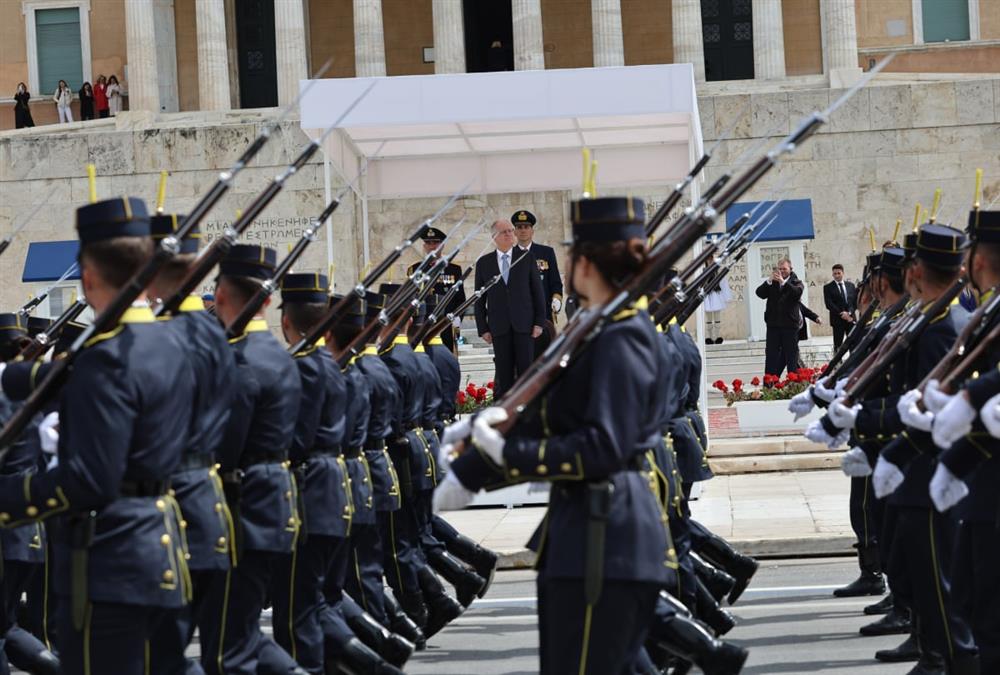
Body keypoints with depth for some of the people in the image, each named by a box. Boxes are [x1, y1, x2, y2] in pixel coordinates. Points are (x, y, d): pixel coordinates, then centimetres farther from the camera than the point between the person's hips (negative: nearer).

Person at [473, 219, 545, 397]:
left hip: (524, 324, 0)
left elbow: (538, 291, 6)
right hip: (499, 327, 0)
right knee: (504, 376, 1)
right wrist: (483, 329, 2)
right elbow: (479, 300, 9)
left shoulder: (527, 257, 6)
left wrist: (539, 322, -1)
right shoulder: (483, 263, 7)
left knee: (526, 371, -3)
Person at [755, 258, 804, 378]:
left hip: (790, 325, -2)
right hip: (773, 325, 2)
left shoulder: (796, 283, 6)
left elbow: (797, 292, -17)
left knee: (791, 355, 3)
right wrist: (769, 281, -17)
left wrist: (783, 282, -27)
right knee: (771, 356, 1)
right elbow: (760, 293, -4)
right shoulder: (772, 284, 11)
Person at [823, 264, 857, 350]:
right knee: (838, 345, -1)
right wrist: (841, 314, -15)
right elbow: (829, 304, -7)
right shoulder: (828, 287, 1)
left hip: (851, 318, 3)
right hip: (838, 320, -3)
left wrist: (849, 313, -10)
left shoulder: (850, 285, 12)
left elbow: (855, 301, 7)